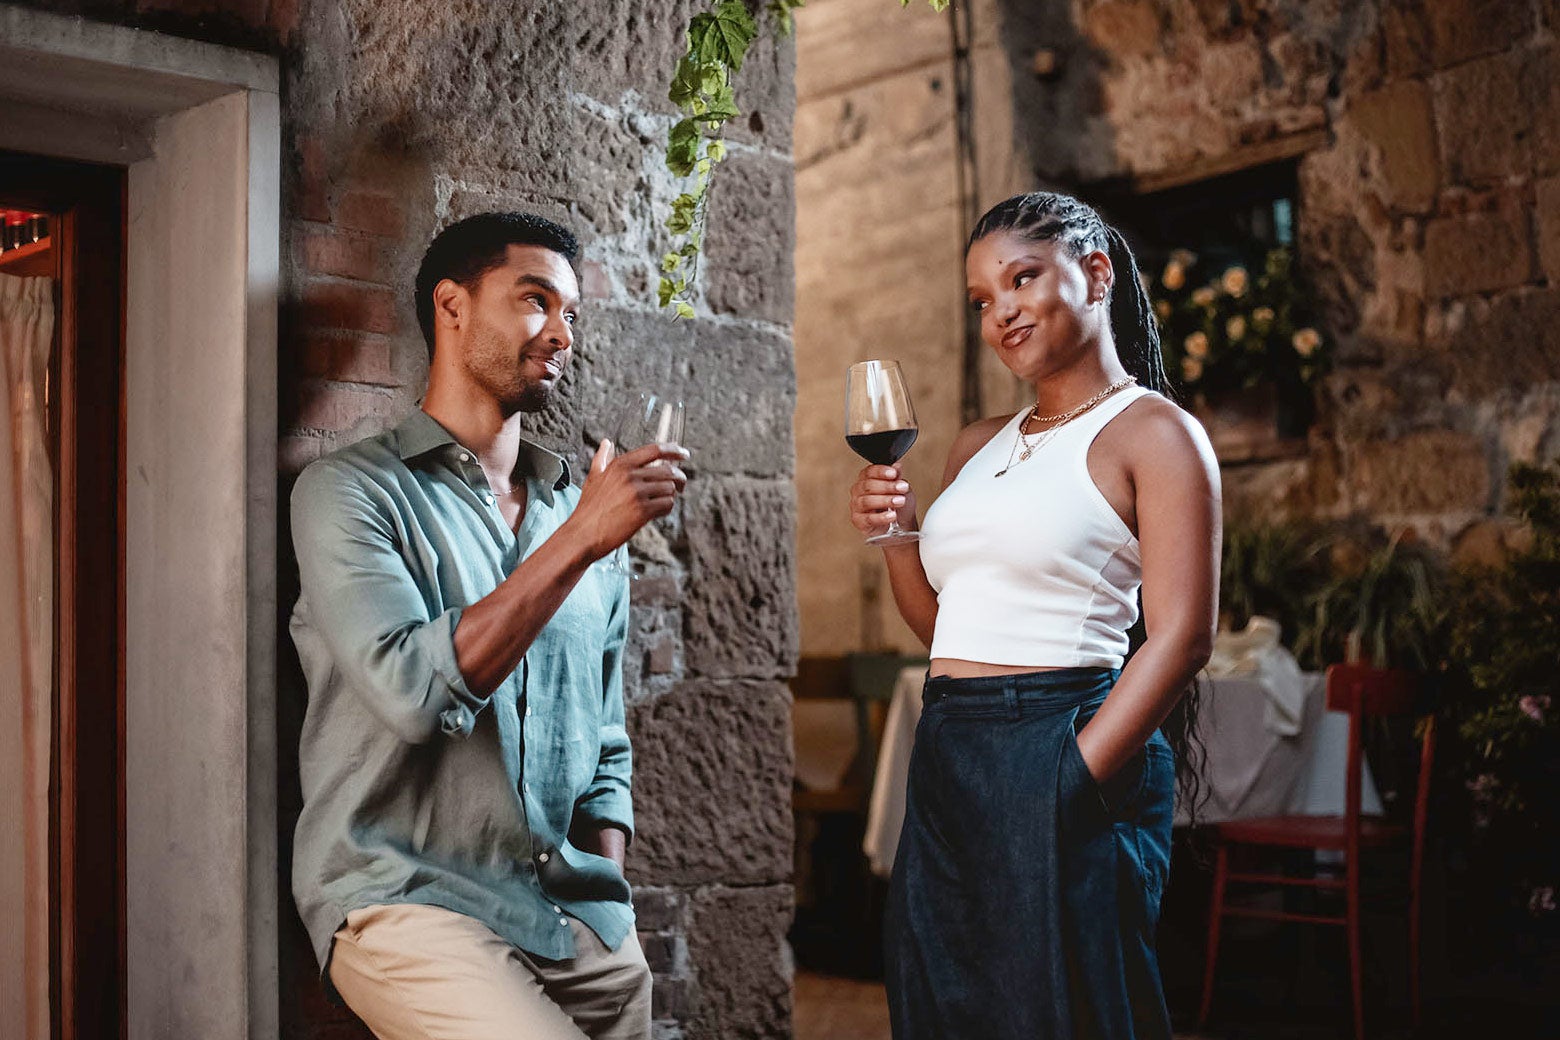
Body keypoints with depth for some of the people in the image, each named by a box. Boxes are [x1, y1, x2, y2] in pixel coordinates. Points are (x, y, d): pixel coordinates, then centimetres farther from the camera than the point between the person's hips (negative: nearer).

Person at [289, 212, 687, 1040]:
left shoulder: (580, 510, 15)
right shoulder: (353, 491, -1)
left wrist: (608, 906, 7)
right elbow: (417, 693, -17)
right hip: (408, 902, -6)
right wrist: (578, 540, -17)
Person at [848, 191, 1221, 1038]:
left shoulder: (1152, 431, -4)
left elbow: (1182, 636, -13)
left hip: (1061, 753, -7)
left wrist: (1070, 783, -19)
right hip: (944, 764, 7)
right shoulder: (979, 447, 17)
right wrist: (894, 534, 4)